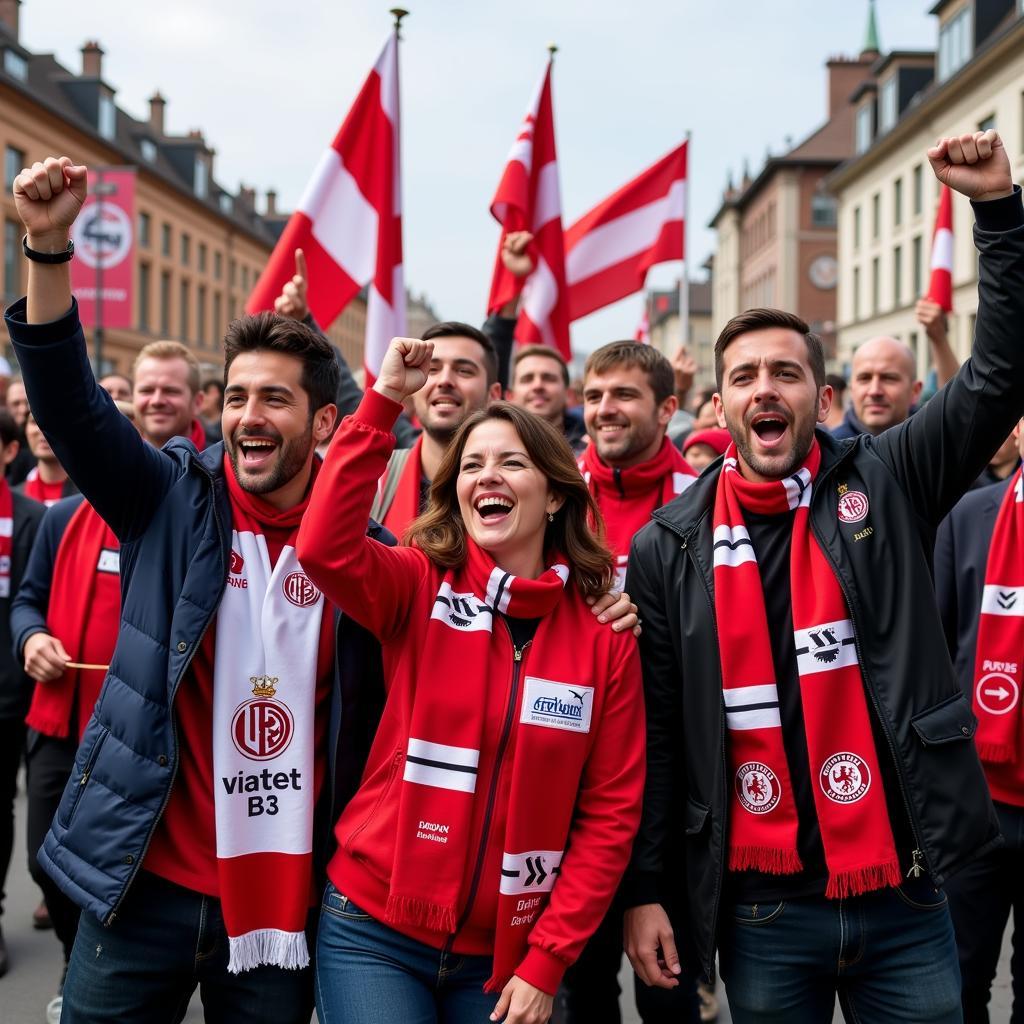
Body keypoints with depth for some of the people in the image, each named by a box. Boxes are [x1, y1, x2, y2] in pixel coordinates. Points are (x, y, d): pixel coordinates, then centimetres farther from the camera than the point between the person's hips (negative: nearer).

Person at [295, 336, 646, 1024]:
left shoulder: (604, 633, -3)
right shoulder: (419, 588, -4)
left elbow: (612, 809, -2)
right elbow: (324, 548, -25)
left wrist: (545, 965, -6)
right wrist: (385, 399, -23)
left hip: (508, 953, 1)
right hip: (375, 929, -1)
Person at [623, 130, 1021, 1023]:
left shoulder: (885, 485, 1)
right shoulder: (670, 547, 1)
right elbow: (653, 730, 2)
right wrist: (644, 888, 1)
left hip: (903, 893, 0)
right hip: (760, 909, 0)